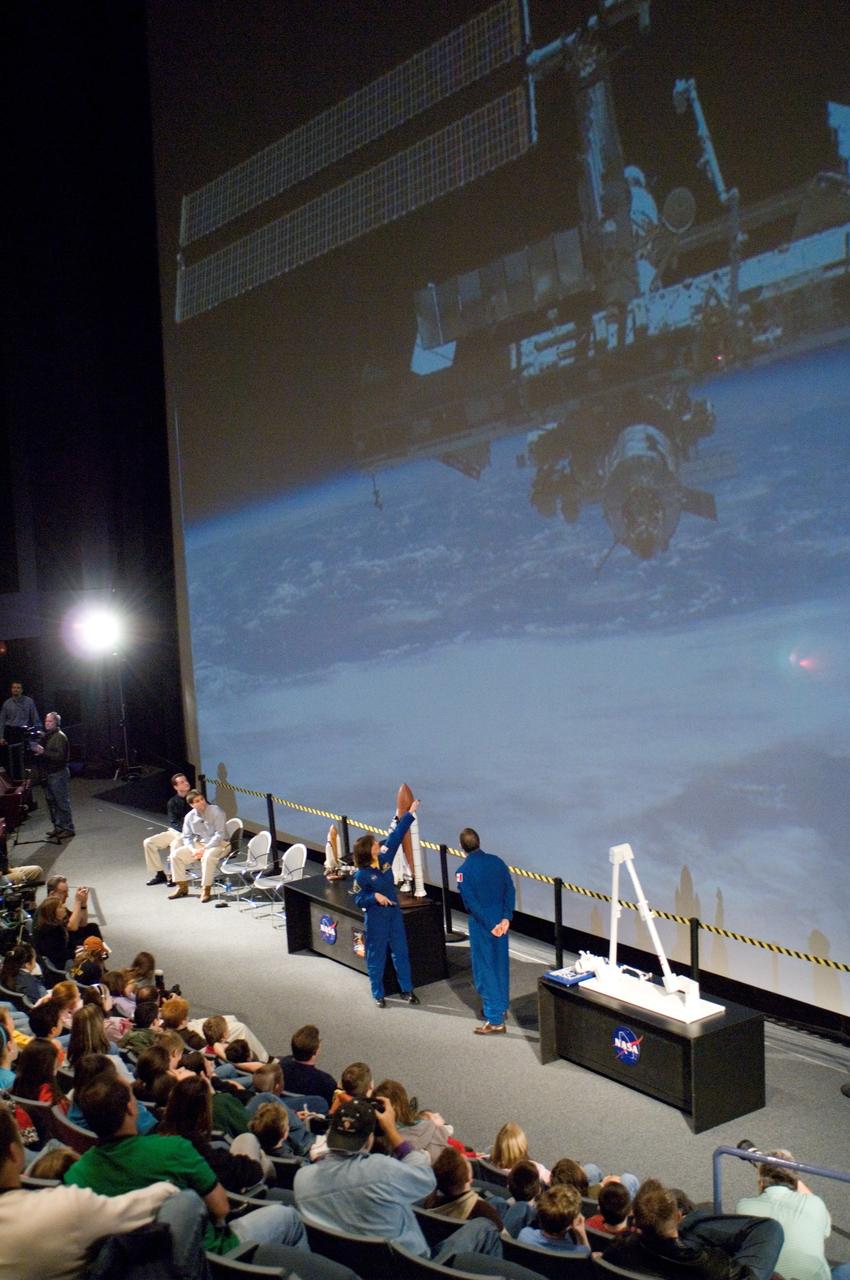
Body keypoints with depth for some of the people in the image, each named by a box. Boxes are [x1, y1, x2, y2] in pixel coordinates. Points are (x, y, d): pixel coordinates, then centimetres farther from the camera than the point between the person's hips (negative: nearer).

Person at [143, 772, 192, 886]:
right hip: (175, 831, 5)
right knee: (148, 843, -8)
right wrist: (184, 829, -19)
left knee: (175, 843, -35)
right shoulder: (172, 802, 8)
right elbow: (173, 822, 1)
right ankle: (160, 874, -1)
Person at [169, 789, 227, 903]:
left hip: (218, 844, -6)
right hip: (199, 844, 6)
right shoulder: (190, 816, -1)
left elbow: (219, 834, -18)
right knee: (176, 854, -8)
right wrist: (193, 850, -14)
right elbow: (186, 837, 5)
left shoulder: (216, 811, -15)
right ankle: (182, 886, 5)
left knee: (207, 857, -37)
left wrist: (205, 849, -23)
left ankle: (206, 889, -24)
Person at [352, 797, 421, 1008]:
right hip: (376, 917, -5)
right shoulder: (362, 875, -17)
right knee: (377, 955, 7)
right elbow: (359, 900, -11)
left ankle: (407, 989, 23)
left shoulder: (385, 858, -5)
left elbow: (396, 836, 0)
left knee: (401, 951, 12)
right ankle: (378, 994, 20)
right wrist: (374, 897, -30)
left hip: (394, 912, 5)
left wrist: (410, 813, 2)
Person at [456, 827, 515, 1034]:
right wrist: (506, 918, -8)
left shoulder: (464, 870, -15)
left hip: (481, 923, -6)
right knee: (501, 964, 20)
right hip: (500, 920, 6)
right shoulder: (496, 861, 0)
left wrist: (489, 926, -14)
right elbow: (510, 890, -4)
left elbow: (471, 903, -18)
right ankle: (502, 1007, 35)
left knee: (485, 970, 1)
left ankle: (495, 1020, 2)